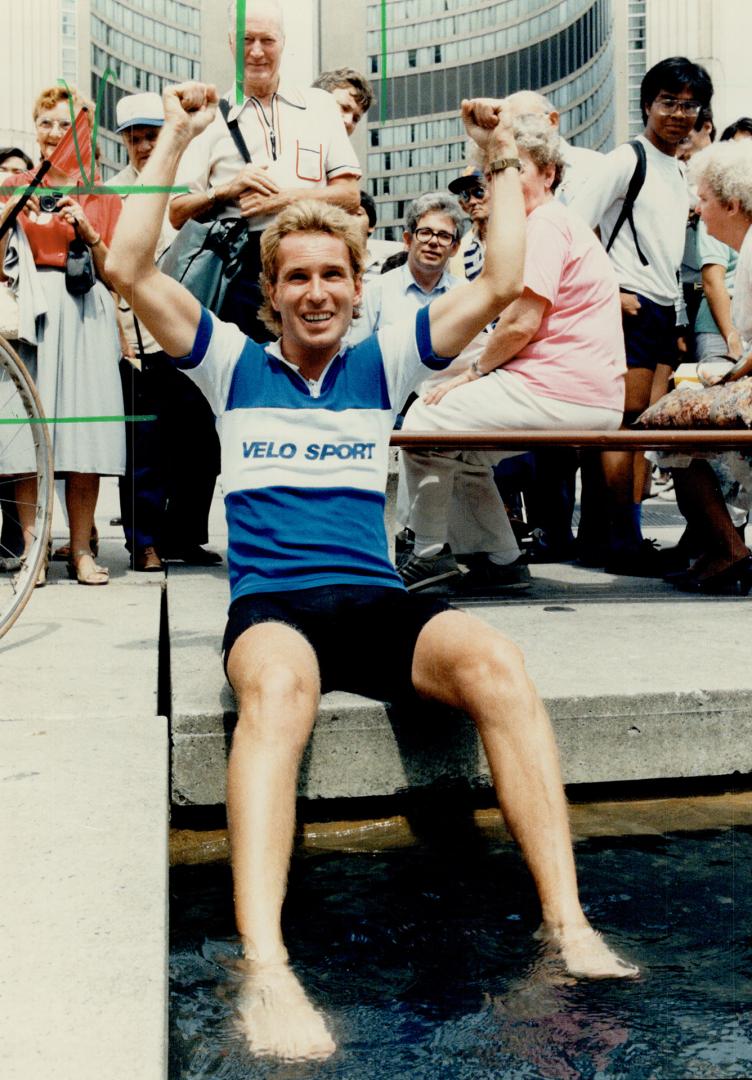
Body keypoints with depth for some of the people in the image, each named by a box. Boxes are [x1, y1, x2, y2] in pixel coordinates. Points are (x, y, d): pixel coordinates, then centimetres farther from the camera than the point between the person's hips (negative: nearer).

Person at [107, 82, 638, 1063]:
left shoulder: (382, 363, 18)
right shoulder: (235, 365, 14)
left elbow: (500, 285, 13)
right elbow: (129, 269, 5)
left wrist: (501, 159, 16)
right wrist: (175, 139, 8)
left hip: (376, 602, 2)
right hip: (270, 605, -2)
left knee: (494, 660, -31)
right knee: (278, 682, -40)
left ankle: (569, 930, -31)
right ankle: (266, 975, -49)